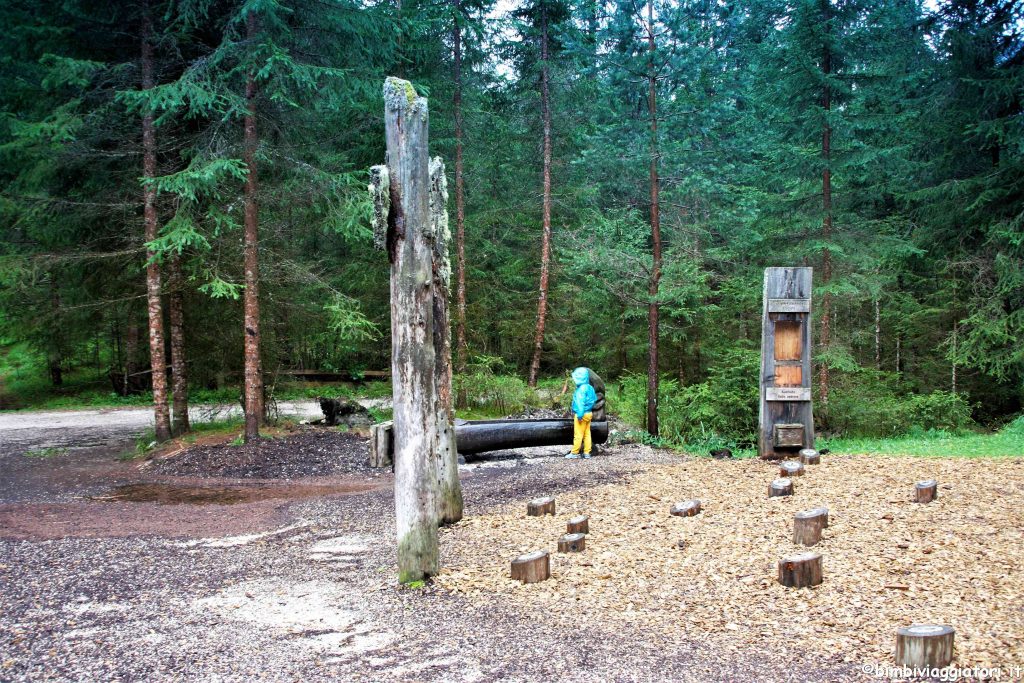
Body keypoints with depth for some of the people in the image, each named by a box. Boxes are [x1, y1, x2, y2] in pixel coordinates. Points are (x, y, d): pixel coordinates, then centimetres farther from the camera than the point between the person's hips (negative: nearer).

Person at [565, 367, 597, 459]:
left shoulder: (581, 389, -19)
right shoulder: (589, 387, 9)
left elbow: (580, 403, -22)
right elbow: (594, 399, 19)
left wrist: (580, 415, -22)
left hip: (582, 414, -9)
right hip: (589, 413, 9)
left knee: (578, 435, -2)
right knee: (587, 434, 11)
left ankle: (574, 452, 3)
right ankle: (587, 452, 14)